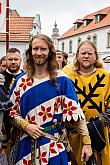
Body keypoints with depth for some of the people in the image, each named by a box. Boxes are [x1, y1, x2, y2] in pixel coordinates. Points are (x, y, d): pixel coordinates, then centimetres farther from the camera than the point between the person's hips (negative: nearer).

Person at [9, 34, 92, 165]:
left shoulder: (61, 80, -5)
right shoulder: (21, 81, 3)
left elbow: (75, 111, -7)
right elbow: (12, 111, 8)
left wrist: (87, 142, -9)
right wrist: (25, 125, -10)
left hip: (54, 145, -2)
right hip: (27, 145, 3)